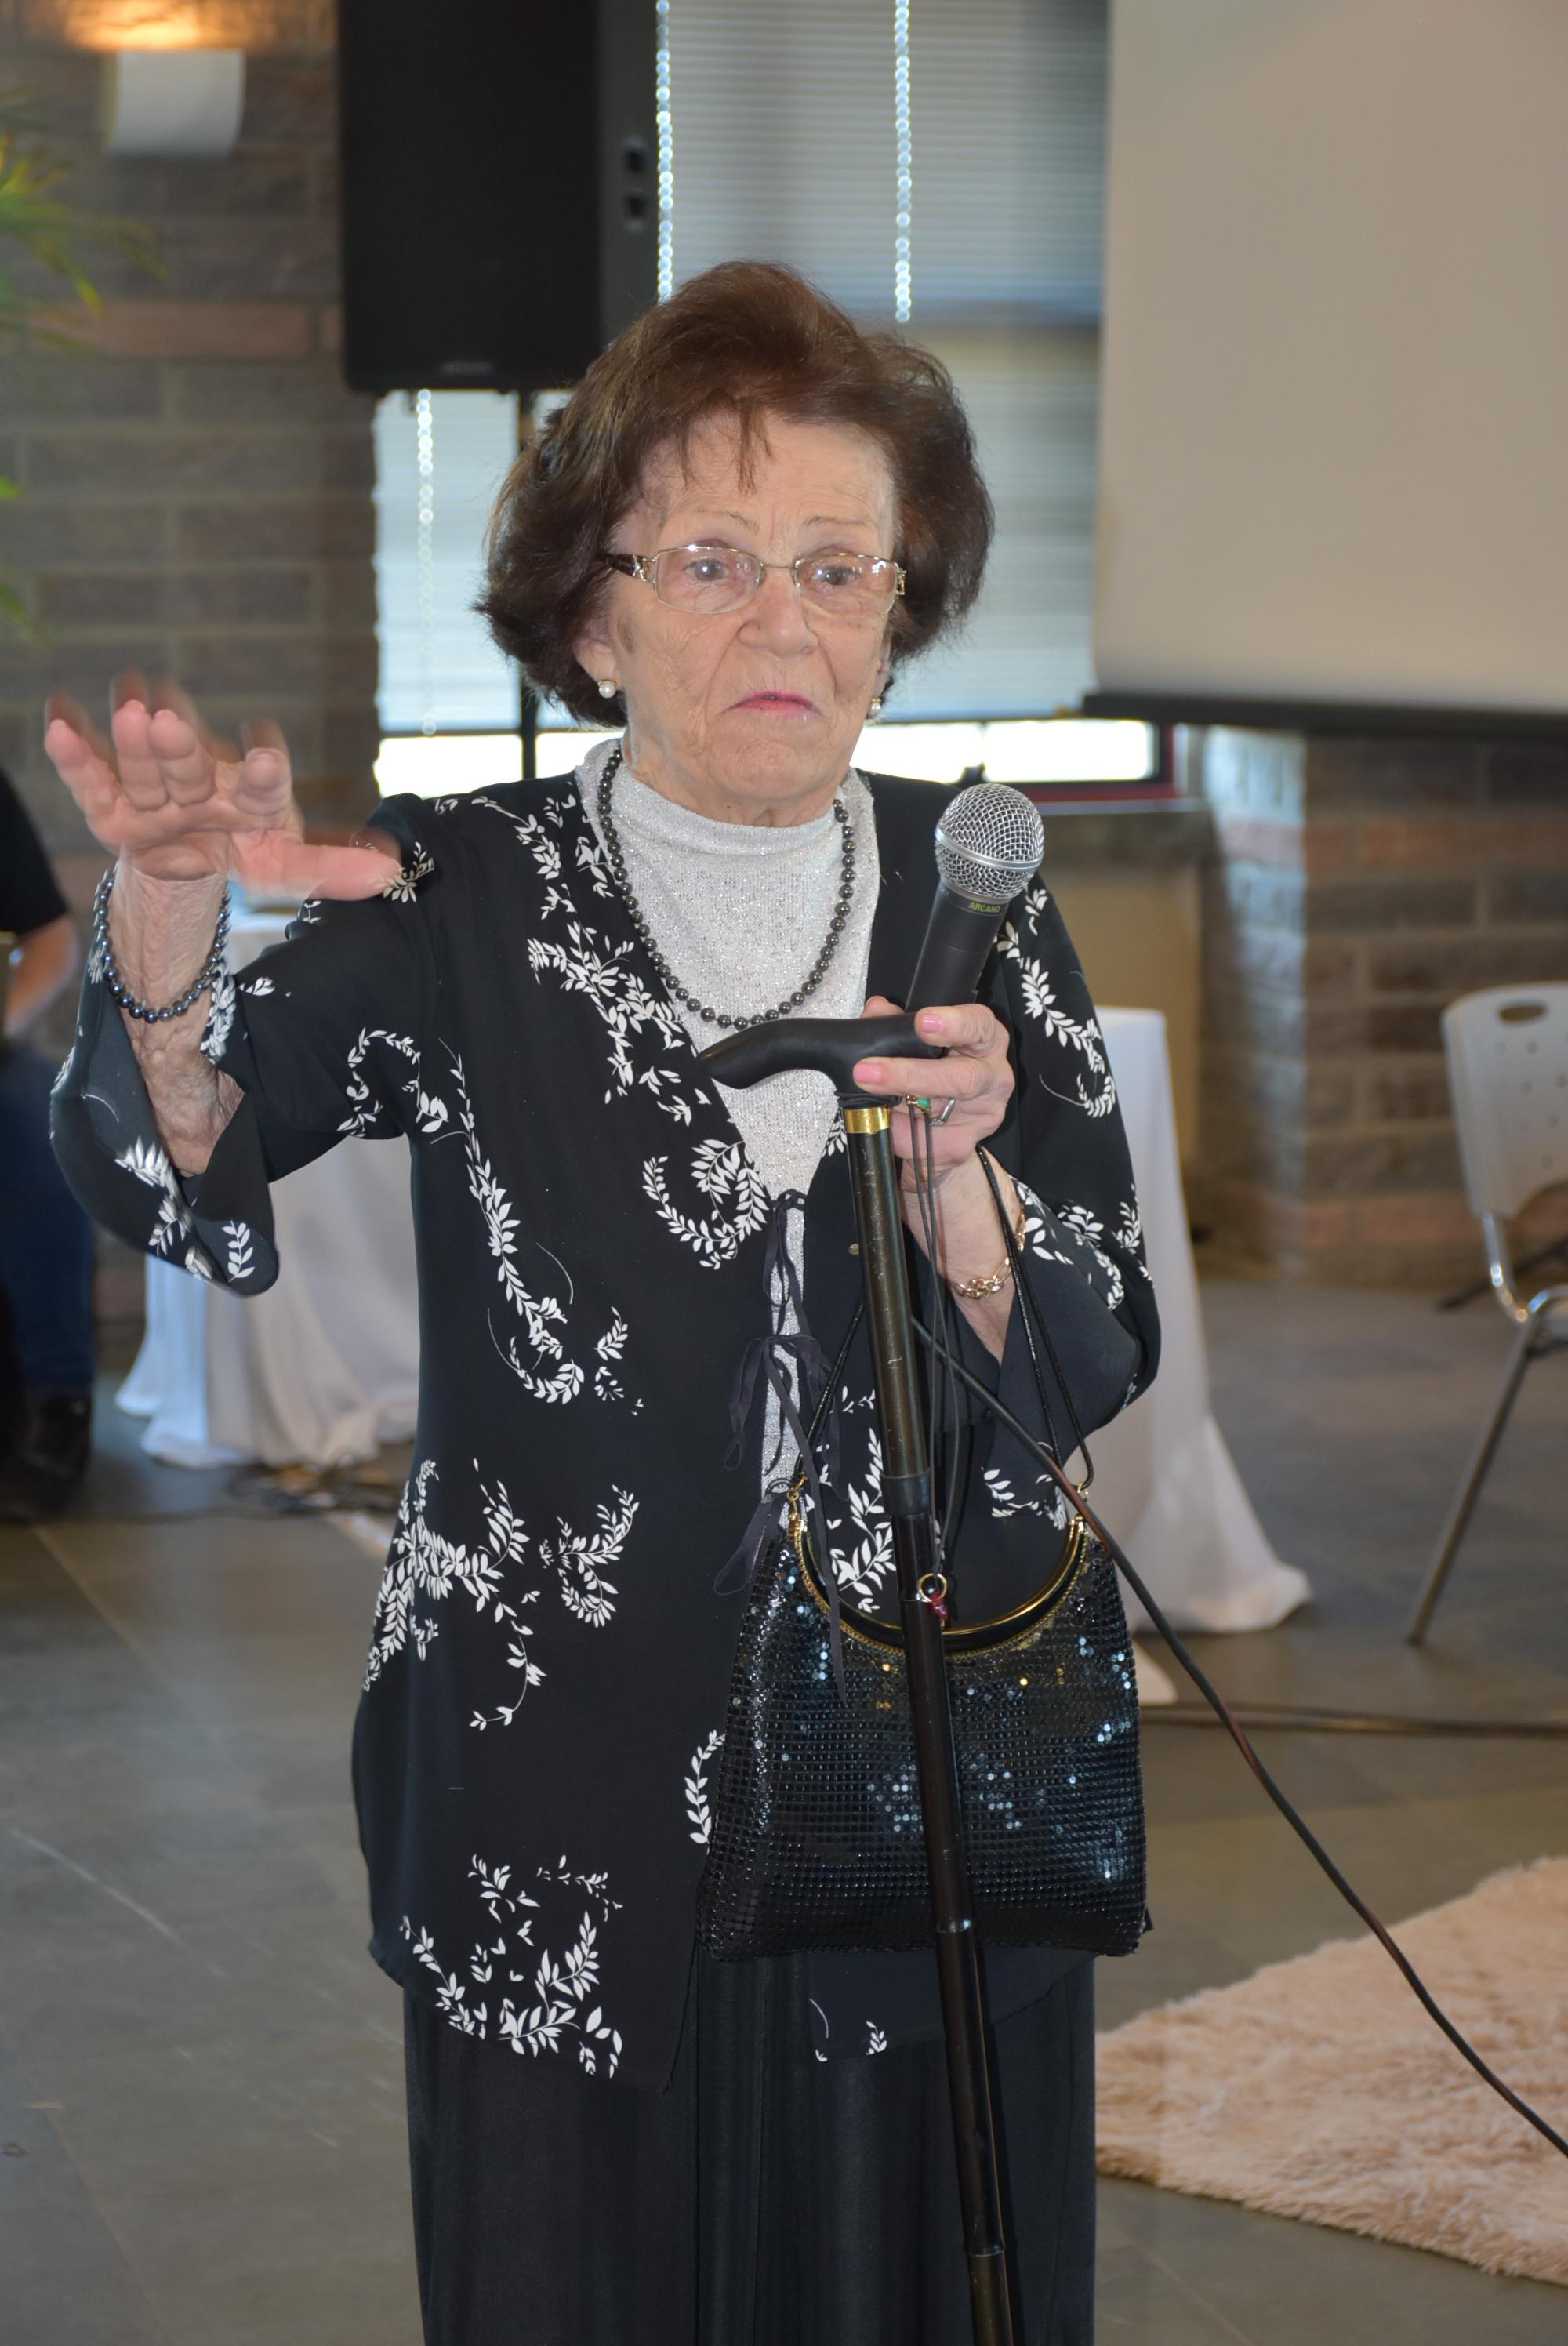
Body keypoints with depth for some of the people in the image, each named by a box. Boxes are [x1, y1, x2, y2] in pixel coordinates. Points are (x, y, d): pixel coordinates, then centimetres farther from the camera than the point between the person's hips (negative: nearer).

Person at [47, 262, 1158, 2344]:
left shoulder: (970, 899, 0)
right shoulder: (466, 901, -6)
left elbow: (1094, 1372, -2)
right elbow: (168, 1170, -23)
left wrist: (950, 1175, -22)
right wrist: (171, 917, -43)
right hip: (565, 1856, -2)